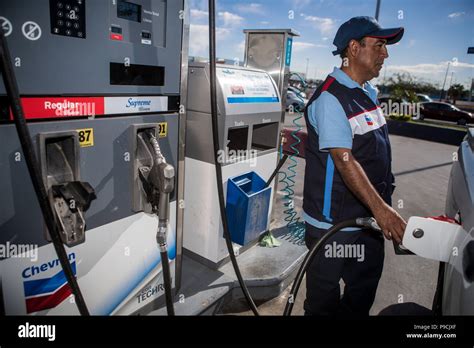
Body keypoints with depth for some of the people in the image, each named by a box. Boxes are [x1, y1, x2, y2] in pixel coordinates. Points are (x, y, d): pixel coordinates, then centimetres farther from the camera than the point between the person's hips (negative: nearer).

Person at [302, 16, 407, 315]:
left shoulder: (367, 92, 9)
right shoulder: (331, 97, -18)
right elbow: (344, 159, -26)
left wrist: (384, 204, 16)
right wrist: (380, 208, -30)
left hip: (370, 213, 9)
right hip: (334, 220, -9)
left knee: (366, 284, 25)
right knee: (325, 292, 11)